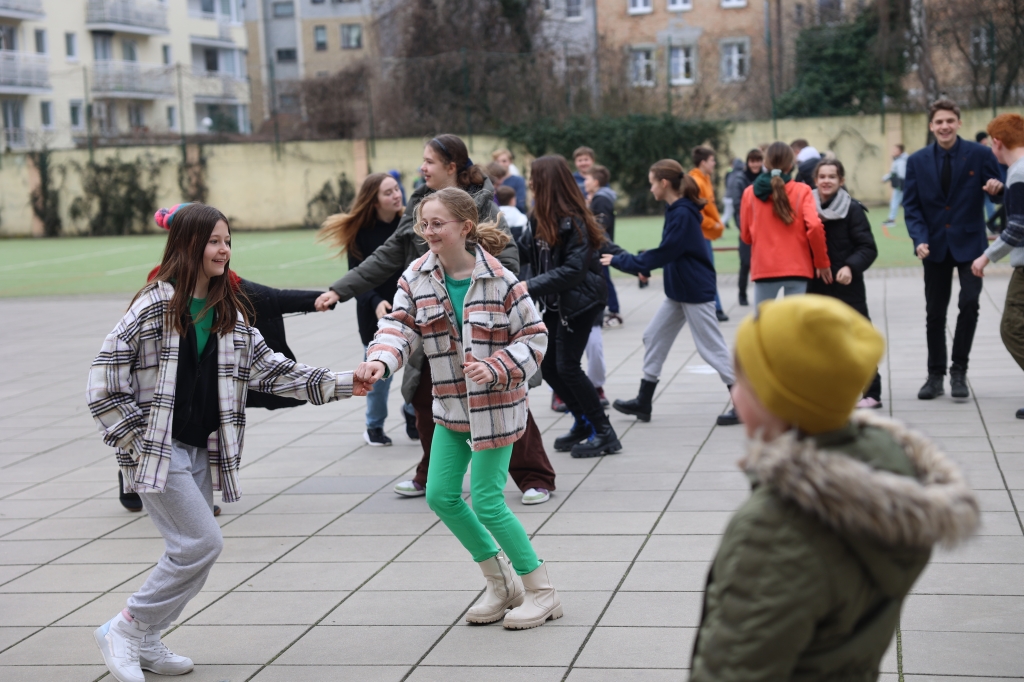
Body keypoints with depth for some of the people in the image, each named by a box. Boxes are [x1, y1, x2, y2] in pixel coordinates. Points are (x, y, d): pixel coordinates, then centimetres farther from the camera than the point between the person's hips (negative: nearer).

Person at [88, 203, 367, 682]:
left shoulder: (229, 313, 10)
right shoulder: (154, 305, -9)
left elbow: (270, 368, 10)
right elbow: (106, 373, -10)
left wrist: (338, 383, 2)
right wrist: (134, 436, -12)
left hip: (203, 451, 7)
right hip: (158, 449, -7)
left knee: (190, 551, 8)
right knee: (202, 543, -12)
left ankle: (145, 642, 24)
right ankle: (123, 630, 3)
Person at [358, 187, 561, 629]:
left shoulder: (499, 280, -16)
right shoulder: (417, 278, -2)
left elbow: (534, 336, -9)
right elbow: (399, 326, -9)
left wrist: (496, 368, -24)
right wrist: (381, 360, -30)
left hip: (495, 406, -6)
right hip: (451, 406, 6)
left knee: (487, 502, -6)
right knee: (441, 496, 6)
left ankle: (541, 592, 13)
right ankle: (501, 583, 26)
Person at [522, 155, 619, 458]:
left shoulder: (572, 221, -19)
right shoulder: (542, 218, 6)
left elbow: (573, 270, -24)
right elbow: (533, 254, 4)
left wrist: (530, 286, -27)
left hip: (579, 301, -8)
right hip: (555, 302, 8)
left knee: (567, 367, -8)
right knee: (547, 364, 9)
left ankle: (604, 434, 3)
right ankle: (583, 422, 26)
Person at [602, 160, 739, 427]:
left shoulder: (683, 214, -20)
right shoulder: (676, 210, 8)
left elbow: (664, 254, -22)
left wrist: (620, 260, -17)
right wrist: (641, 266, 5)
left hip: (696, 292, -10)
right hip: (678, 291, 10)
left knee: (711, 347, -4)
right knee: (654, 337, 12)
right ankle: (643, 402, 19)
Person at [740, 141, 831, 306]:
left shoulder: (750, 193, 4)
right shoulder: (802, 191, -1)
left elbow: (745, 235, 9)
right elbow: (814, 226, -13)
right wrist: (822, 262, -2)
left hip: (764, 268, 1)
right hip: (796, 267, -1)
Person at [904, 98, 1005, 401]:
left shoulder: (980, 154, -4)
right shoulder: (917, 161, 1)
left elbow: (1001, 191, 0)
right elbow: (911, 206, 0)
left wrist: (997, 187, -25)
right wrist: (919, 239, -15)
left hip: (969, 243, -2)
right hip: (936, 247, 2)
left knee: (969, 303, -14)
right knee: (935, 313, 8)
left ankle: (959, 371, 1)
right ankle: (935, 376, 19)